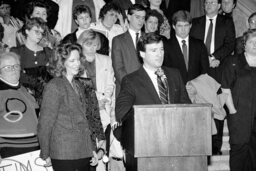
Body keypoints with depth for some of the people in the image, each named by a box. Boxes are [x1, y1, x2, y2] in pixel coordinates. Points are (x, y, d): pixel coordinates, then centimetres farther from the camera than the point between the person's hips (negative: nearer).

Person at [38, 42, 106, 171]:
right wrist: (45, 155, -6)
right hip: (63, 156, -6)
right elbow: (44, 124, -8)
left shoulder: (80, 85, 13)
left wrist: (100, 147, 9)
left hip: (85, 154, 6)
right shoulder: (54, 87, -9)